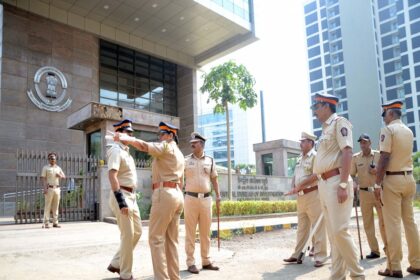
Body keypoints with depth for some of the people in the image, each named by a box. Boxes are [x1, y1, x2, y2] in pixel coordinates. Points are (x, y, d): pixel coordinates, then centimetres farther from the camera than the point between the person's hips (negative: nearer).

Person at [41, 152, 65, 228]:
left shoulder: (58, 168, 14)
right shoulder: (45, 168, 0)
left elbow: (64, 177, 16)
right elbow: (43, 178, -7)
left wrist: (60, 176, -7)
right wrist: (45, 188, -18)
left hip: (57, 188, 5)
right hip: (49, 188, -5)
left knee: (56, 206, 6)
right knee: (48, 206, -4)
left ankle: (55, 223, 11)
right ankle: (46, 223, 0)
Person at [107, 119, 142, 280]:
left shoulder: (126, 151, 17)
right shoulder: (116, 150, -12)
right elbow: (112, 175, -24)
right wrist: (120, 200, -30)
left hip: (132, 196, 10)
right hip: (122, 195, -10)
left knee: (137, 232, 14)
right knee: (128, 235, -3)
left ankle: (116, 264, 26)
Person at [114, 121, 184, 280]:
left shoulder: (166, 146, -3)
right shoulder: (180, 154, 24)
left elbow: (143, 146, -16)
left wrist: (124, 137, -6)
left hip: (164, 194, -9)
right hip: (177, 195, 9)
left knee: (156, 238, -5)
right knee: (171, 240, 11)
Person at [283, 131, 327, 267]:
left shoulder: (315, 156, -7)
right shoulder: (300, 158, 18)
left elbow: (315, 176, -18)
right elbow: (295, 175, 20)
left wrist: (298, 186, -17)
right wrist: (294, 187, 1)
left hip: (313, 194, -8)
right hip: (301, 196, 8)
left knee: (318, 227, -2)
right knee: (302, 228, 12)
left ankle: (320, 257, 4)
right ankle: (297, 255, 18)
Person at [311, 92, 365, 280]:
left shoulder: (339, 122, -3)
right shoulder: (325, 129, 22)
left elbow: (347, 152, -15)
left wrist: (343, 184, -23)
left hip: (336, 182, -9)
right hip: (323, 184, 9)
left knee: (340, 230, -11)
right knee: (333, 233, 9)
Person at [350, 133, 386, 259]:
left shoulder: (379, 155, 2)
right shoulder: (355, 157, 5)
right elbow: (352, 174, 4)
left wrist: (378, 171, -13)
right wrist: (354, 183, -16)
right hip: (364, 192, 1)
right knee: (368, 223, 4)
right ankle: (374, 250, 12)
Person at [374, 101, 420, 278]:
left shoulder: (388, 129, -9)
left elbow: (384, 158, -17)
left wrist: (377, 184, -15)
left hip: (392, 179, -7)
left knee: (392, 223, -4)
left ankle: (394, 267, 0)